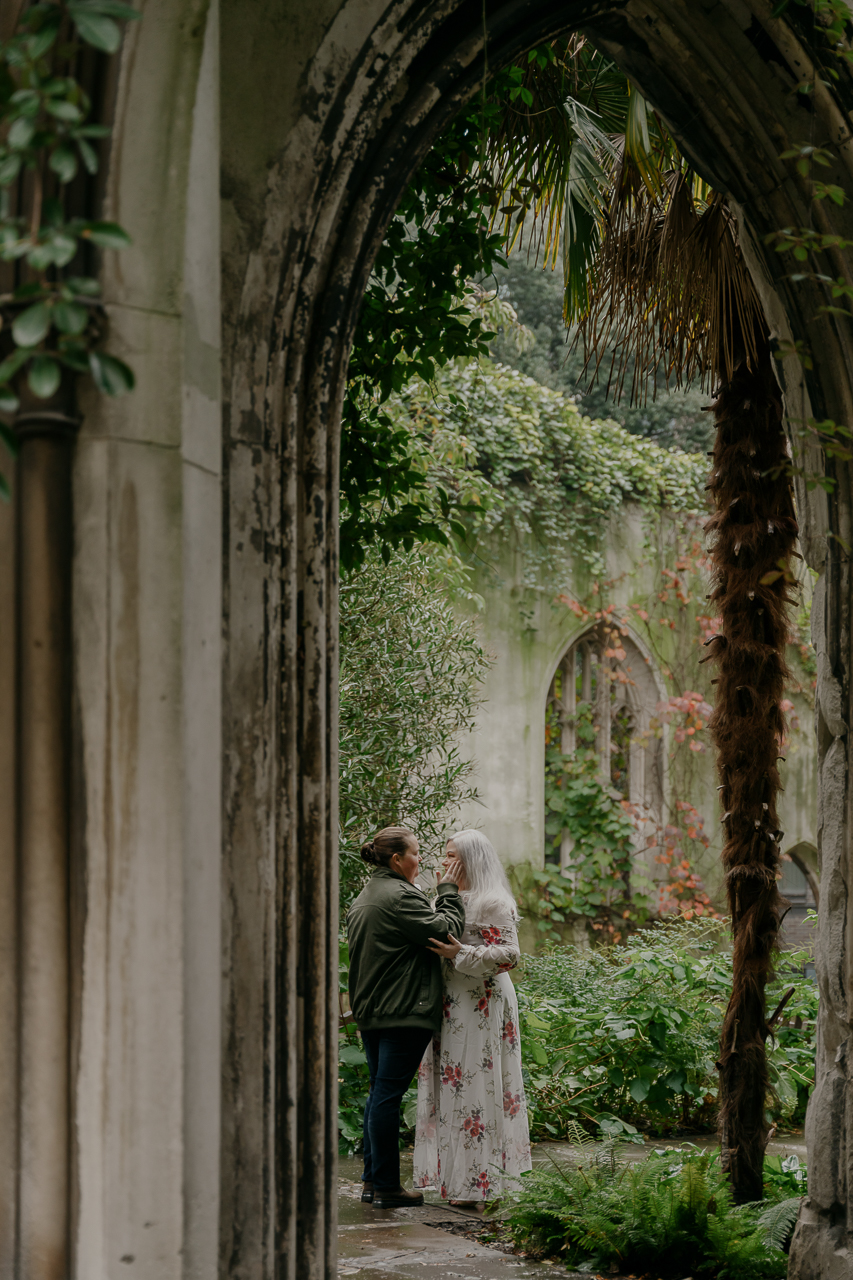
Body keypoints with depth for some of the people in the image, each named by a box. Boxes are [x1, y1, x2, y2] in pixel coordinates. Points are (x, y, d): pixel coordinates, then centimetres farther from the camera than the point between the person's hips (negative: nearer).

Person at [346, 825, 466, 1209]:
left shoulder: (362, 900, 16)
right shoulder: (400, 897, -15)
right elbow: (445, 931, -15)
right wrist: (449, 891, -4)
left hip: (370, 1014, 9)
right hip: (403, 1014, -9)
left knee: (379, 1093, 15)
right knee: (388, 1095, -7)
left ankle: (371, 1180, 19)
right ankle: (387, 1187, -3)